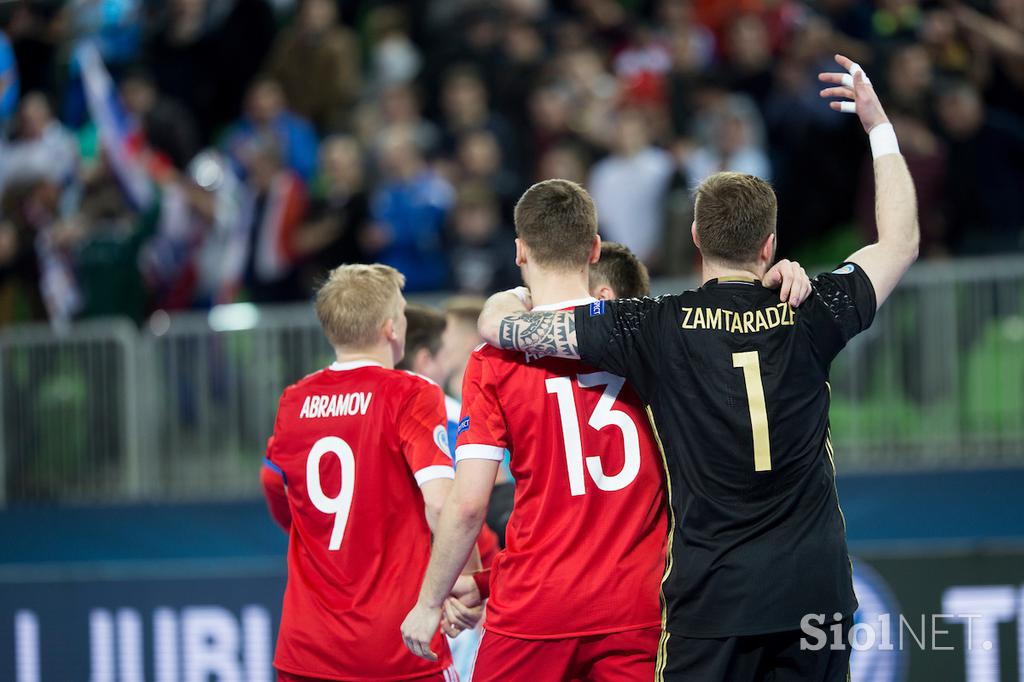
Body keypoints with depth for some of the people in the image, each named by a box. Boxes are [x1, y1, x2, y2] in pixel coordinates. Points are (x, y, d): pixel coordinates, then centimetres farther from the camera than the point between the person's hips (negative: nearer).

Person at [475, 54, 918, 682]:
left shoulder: (654, 329, -7)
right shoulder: (810, 316, -1)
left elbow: (498, 324, -2)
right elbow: (901, 241, 18)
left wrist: (522, 292, 22)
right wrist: (879, 126, 26)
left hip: (711, 597, -2)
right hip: (814, 588, 2)